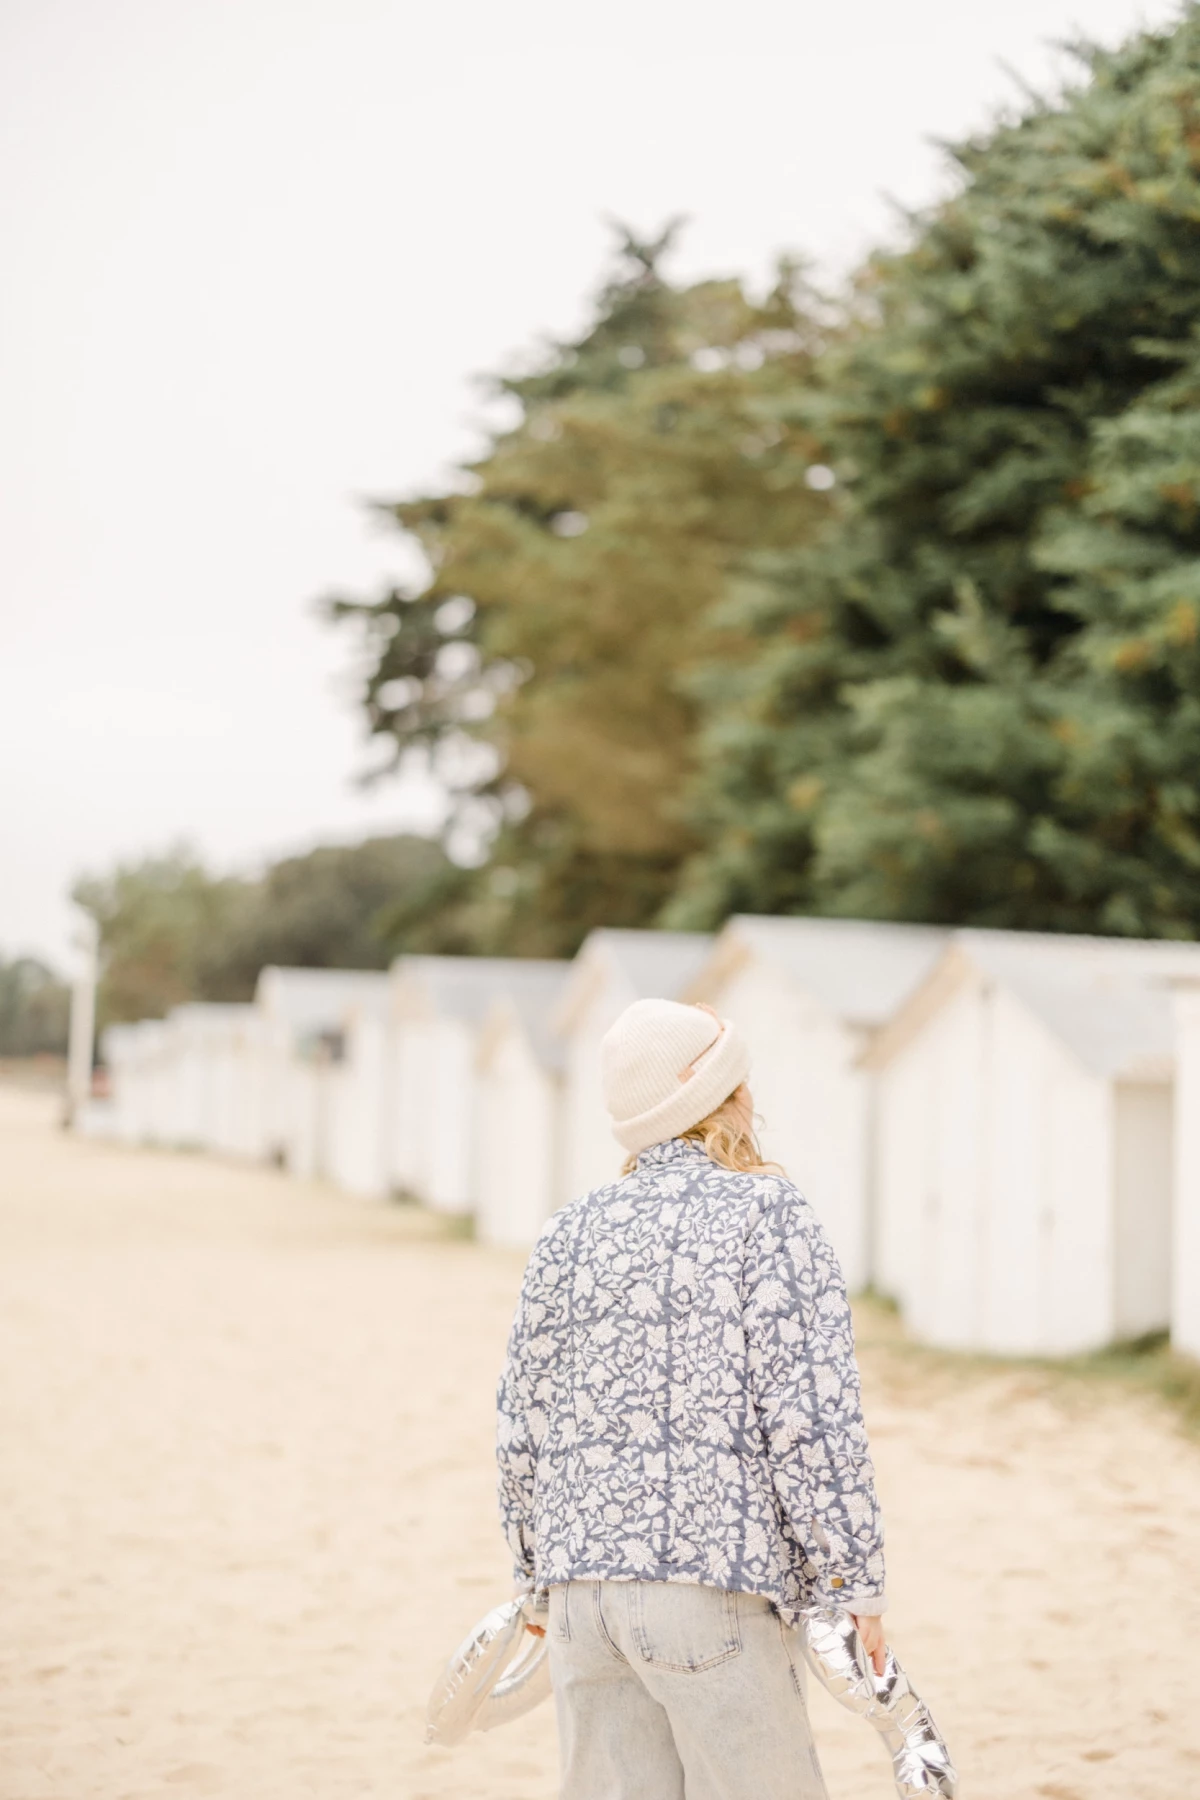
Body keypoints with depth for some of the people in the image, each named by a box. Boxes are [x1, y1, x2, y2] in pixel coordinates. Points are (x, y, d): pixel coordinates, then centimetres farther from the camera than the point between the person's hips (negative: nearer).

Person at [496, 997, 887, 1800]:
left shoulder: (571, 1231, 11)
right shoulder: (768, 1212, -6)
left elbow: (521, 1425, 13)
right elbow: (809, 1413, -12)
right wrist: (855, 1581, -6)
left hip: (580, 1587, 6)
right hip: (713, 1583, -6)